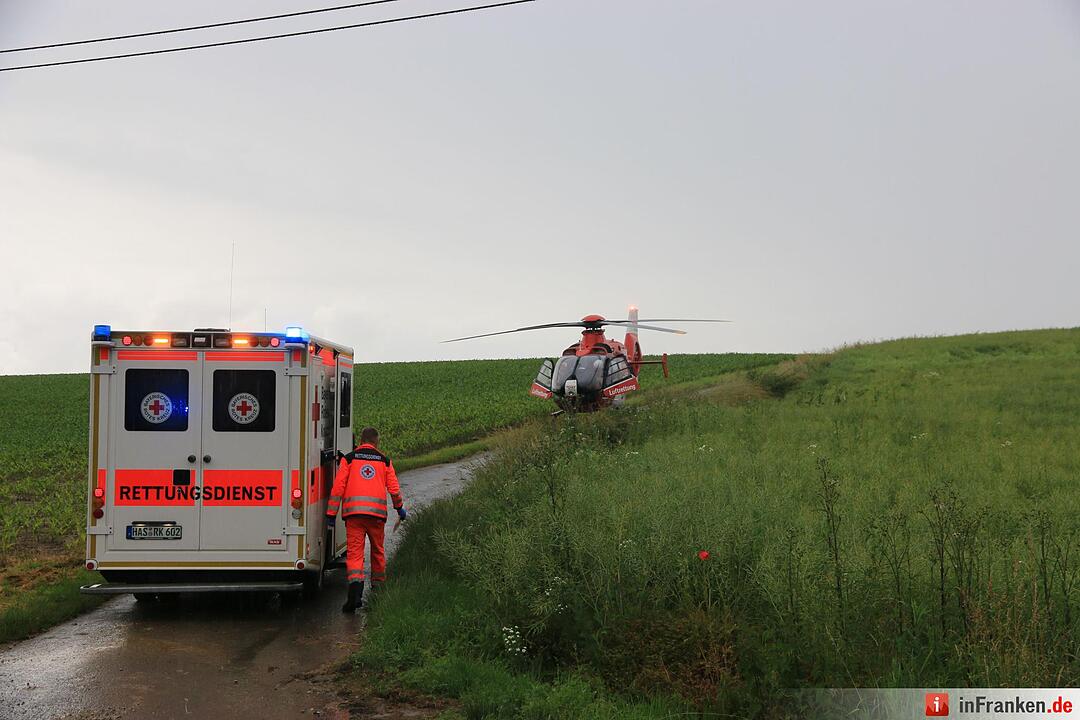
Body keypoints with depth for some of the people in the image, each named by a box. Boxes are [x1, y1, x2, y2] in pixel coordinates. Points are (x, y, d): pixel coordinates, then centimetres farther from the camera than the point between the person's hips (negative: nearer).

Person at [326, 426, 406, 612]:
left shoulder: (348, 459, 8)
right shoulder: (384, 461, 13)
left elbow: (338, 486, 0)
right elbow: (394, 488, 11)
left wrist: (331, 513, 4)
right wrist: (400, 507, 28)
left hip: (353, 512, -1)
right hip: (377, 512, 2)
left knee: (354, 551, -6)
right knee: (378, 550, 19)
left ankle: (355, 589, -24)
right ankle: (377, 586, 30)